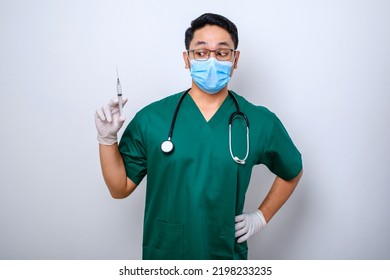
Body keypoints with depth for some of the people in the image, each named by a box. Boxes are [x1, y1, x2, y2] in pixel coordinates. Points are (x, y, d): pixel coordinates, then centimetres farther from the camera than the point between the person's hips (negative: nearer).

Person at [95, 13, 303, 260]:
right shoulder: (150, 118, -10)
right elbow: (120, 188, -4)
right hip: (163, 253, 0)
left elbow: (292, 173, 8)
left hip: (227, 254, 1)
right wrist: (107, 138, -16)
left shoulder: (261, 123, -9)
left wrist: (262, 216, 1)